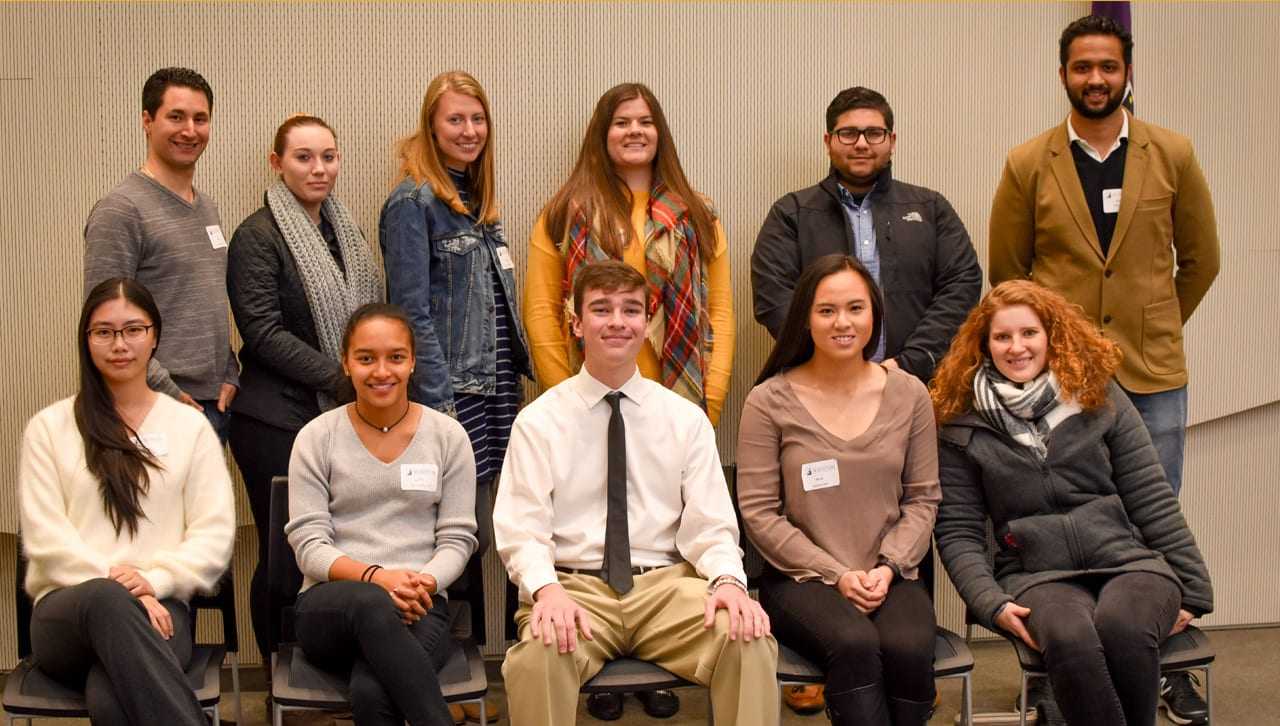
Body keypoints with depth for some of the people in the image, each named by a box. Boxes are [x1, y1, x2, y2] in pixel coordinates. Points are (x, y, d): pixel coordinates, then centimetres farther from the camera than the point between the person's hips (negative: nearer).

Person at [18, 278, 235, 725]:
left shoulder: (190, 425, 13)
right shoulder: (49, 427, 13)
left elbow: (214, 534, 6)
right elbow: (45, 536, 2)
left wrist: (155, 580, -12)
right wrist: (117, 588, -13)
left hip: (158, 606, -1)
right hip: (67, 608, 1)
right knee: (107, 599, -38)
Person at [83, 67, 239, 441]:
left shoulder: (207, 208, 14)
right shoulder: (120, 210, -11)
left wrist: (230, 375, 7)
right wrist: (168, 393, -16)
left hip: (217, 405, 7)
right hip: (160, 411, -7)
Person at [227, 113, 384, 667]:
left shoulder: (344, 229, 14)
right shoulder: (257, 236, -7)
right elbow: (263, 333, -15)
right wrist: (341, 378, -18)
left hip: (339, 415, 6)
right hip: (277, 420, -6)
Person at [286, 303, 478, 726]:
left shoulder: (447, 436, 6)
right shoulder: (316, 438, 5)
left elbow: (458, 538, 5)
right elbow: (309, 545, -1)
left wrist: (424, 583, -17)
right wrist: (374, 577, -19)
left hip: (418, 606, 0)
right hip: (331, 606, 1)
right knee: (372, 605, -37)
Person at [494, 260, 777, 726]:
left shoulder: (687, 418, 9)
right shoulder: (538, 421, 4)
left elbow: (710, 525, 4)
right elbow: (523, 530, -3)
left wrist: (728, 580, -18)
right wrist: (547, 590, -23)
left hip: (666, 585, 2)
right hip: (574, 586, -1)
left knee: (750, 642, -27)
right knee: (537, 654, -34)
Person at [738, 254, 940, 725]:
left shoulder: (908, 395, 6)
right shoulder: (770, 401, -3)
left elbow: (923, 499, 9)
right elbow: (759, 512, -4)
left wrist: (888, 568, -7)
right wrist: (836, 574, -10)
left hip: (890, 579, 2)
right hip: (802, 580, -2)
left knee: (909, 649, -29)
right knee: (855, 646, -32)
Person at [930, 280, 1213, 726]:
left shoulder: (1100, 396, 8)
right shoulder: (962, 426, 5)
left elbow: (1151, 500, 8)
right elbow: (957, 531, 4)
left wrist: (1194, 588, 6)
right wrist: (990, 603, -10)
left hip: (1129, 558, 1)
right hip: (1036, 574, -1)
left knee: (1122, 627, -33)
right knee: (1069, 637, -34)